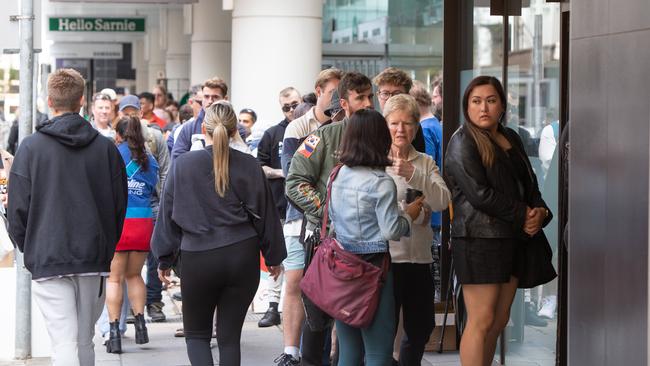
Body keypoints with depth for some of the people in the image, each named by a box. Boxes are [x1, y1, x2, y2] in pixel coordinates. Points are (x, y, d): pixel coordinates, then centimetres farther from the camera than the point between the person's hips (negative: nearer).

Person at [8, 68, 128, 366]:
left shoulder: (31, 148, -5)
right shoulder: (106, 148, 3)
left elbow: (18, 207, -3)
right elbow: (119, 205, 7)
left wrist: (28, 250, 13)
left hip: (48, 262, -3)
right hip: (94, 262, 3)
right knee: (85, 341, 15)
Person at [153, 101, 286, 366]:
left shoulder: (183, 164, -4)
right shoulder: (248, 165, -2)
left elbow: (169, 214, 2)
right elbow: (266, 213, 5)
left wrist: (164, 259, 13)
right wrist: (273, 257, 17)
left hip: (197, 259, -1)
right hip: (242, 256, 1)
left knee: (196, 333, 13)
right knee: (230, 336, 10)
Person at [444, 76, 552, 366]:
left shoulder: (511, 138, 16)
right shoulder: (462, 143, -8)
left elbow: (529, 183, 19)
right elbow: (479, 194, -16)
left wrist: (540, 212, -2)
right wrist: (522, 215, -11)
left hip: (513, 239, 8)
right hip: (479, 240, -8)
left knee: (500, 320, 8)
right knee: (481, 321, -9)